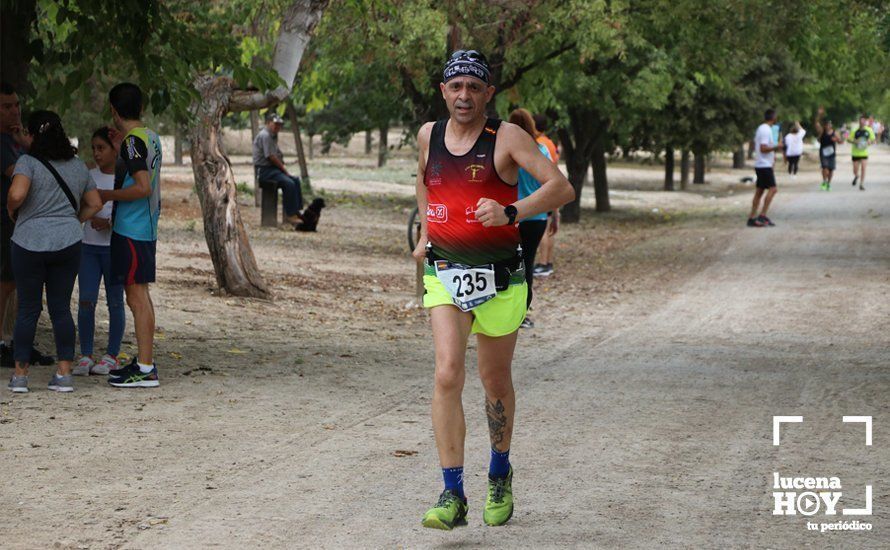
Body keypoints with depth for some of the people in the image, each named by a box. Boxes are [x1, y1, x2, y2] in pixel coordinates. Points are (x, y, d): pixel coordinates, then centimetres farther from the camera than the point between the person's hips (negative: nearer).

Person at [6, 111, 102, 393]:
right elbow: (94, 204, 14)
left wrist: (11, 211, -3)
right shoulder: (78, 166, 10)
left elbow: (16, 194, -23)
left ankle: (20, 374, 9)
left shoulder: (28, 162, -8)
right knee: (61, 307, 8)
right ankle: (64, 373, 6)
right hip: (68, 243, 4)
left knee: (28, 309, 5)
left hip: (30, 243, -4)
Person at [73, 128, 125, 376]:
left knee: (115, 302, 4)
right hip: (88, 246, 3)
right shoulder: (88, 176, 7)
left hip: (115, 247, -3)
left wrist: (109, 222, -19)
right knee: (86, 301, -3)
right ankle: (85, 356, 3)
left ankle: (111, 356, 13)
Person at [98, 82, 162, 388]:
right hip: (147, 228, 9)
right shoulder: (151, 137, 12)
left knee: (137, 296, -8)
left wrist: (107, 195, -11)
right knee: (140, 295, 16)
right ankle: (143, 360, 24)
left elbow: (143, 188, -23)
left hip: (131, 231, -9)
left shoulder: (132, 141, -15)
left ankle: (146, 370, -8)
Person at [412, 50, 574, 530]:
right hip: (444, 273, 2)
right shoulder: (428, 135, 6)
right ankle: (452, 496, -16)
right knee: (447, 374, -15)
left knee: (495, 381, 11)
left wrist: (510, 213, -31)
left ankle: (500, 475, 36)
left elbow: (561, 188, -18)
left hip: (499, 275, -2)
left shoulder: (507, 138, -8)